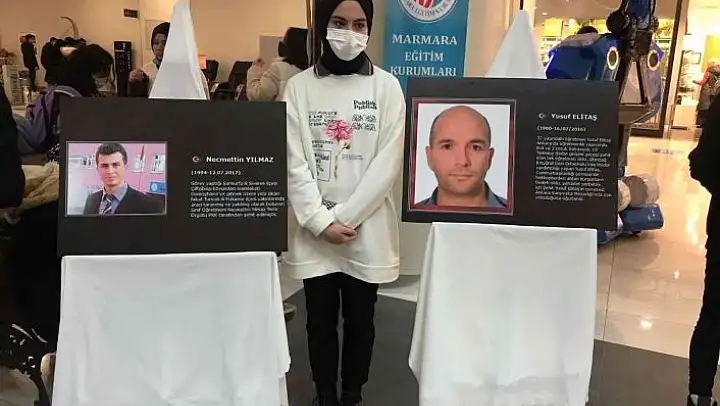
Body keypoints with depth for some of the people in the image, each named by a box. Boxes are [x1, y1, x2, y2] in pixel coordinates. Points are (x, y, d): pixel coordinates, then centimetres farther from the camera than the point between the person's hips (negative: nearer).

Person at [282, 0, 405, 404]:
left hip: (368, 230, 0)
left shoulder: (387, 86, 0)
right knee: (321, 322, 12)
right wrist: (322, 221, -13)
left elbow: (388, 162, -7)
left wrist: (345, 218, -12)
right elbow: (294, 163, -4)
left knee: (360, 322, 12)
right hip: (314, 230, 1)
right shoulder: (300, 87, 1)